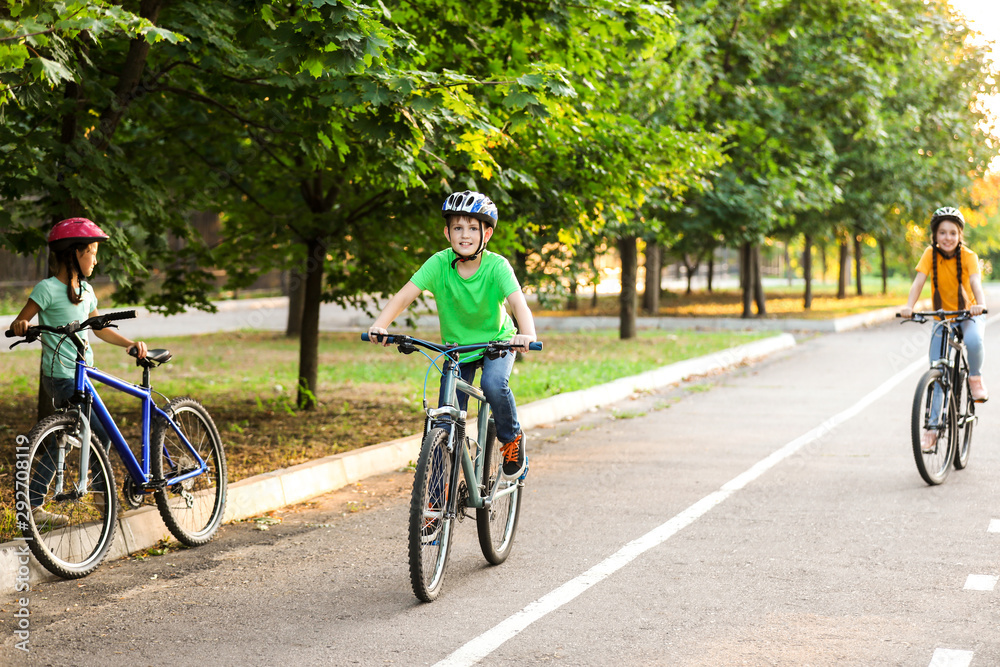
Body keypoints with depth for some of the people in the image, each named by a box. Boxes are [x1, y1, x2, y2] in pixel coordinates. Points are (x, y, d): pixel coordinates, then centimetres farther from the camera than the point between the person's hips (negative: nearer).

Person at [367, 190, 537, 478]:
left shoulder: (496, 266, -24)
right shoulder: (439, 263, -20)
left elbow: (518, 302, -38)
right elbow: (404, 295, -28)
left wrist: (526, 335, -58)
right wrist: (380, 325, -46)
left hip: (497, 341, -2)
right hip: (457, 345, 2)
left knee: (494, 384, -31)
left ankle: (512, 439, -3)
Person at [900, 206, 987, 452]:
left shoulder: (968, 256, -14)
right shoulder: (931, 255, -10)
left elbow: (975, 281, -31)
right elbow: (919, 281, -22)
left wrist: (980, 304, -51)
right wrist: (909, 306, -40)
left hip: (969, 315, -2)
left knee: (973, 341, -36)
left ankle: (975, 377, -6)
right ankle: (932, 428, 5)